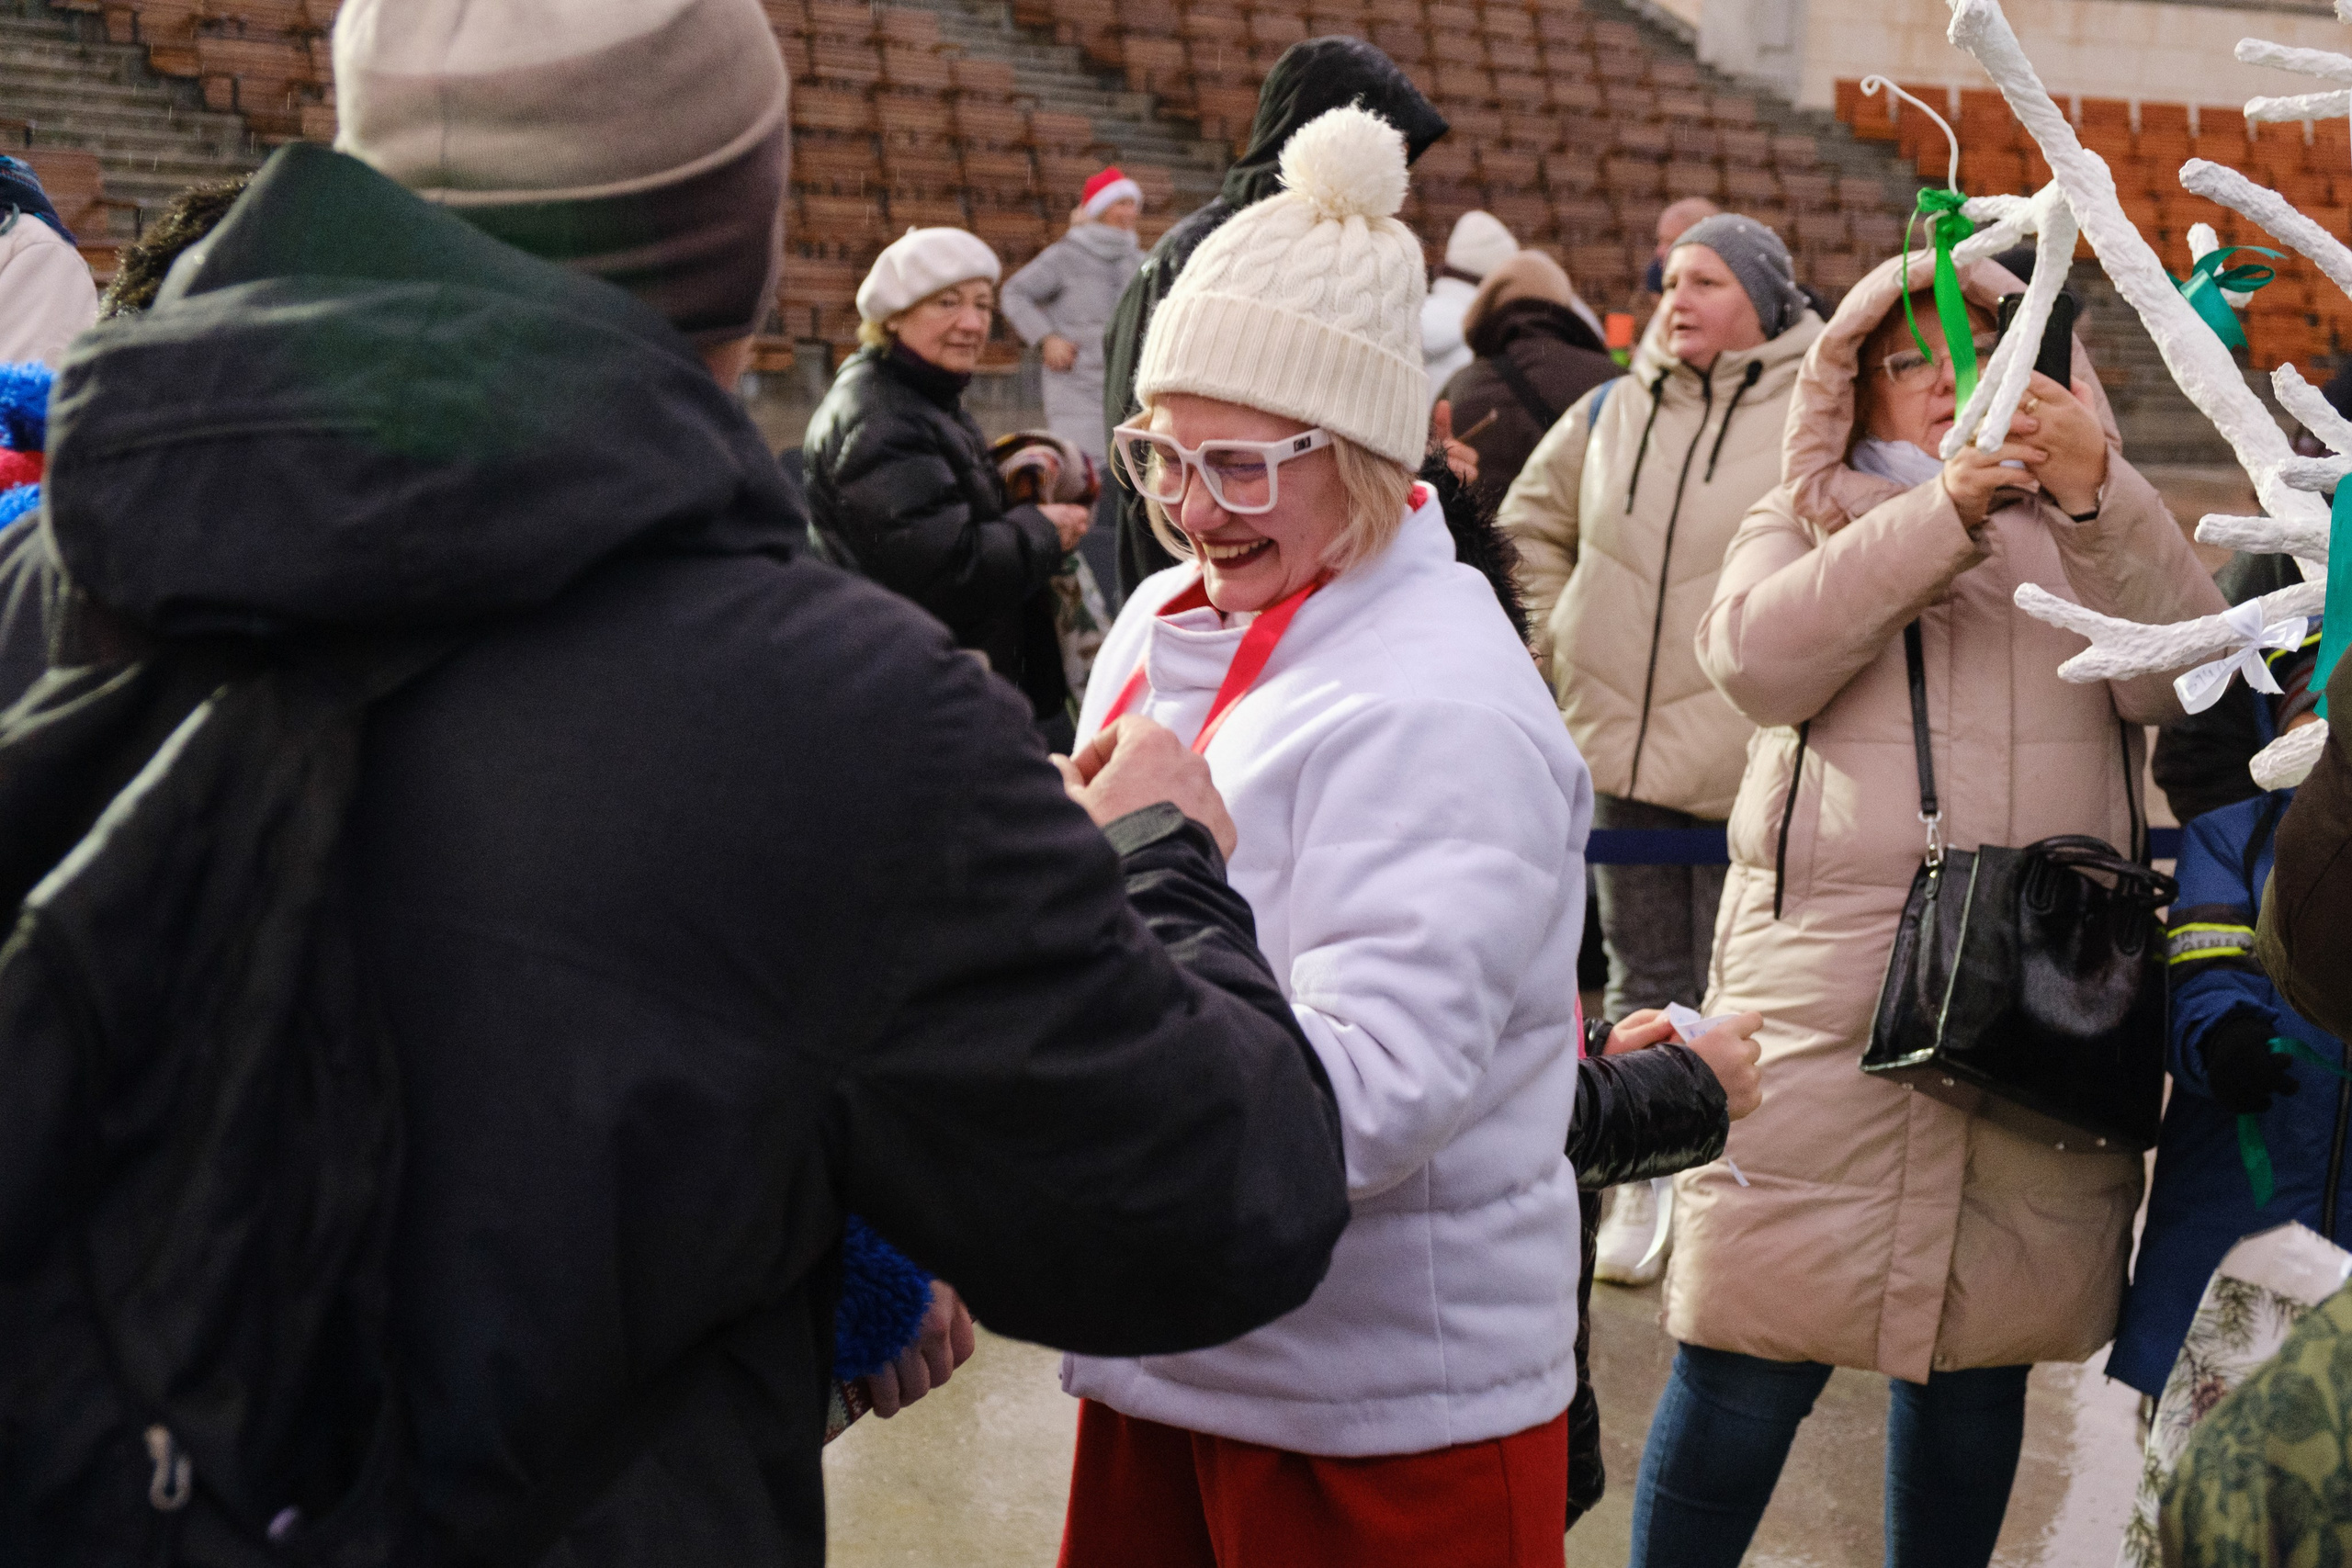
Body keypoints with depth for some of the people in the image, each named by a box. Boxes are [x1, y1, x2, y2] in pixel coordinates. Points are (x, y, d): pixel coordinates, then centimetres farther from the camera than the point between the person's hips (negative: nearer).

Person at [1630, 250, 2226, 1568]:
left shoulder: (2096, 532, 16)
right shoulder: (1803, 523, 12)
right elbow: (1755, 656, -10)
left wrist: (2094, 495, -17)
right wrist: (1943, 511, -17)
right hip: (1827, 997, -2)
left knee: (1981, 1357, 11)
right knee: (1752, 1358, -4)